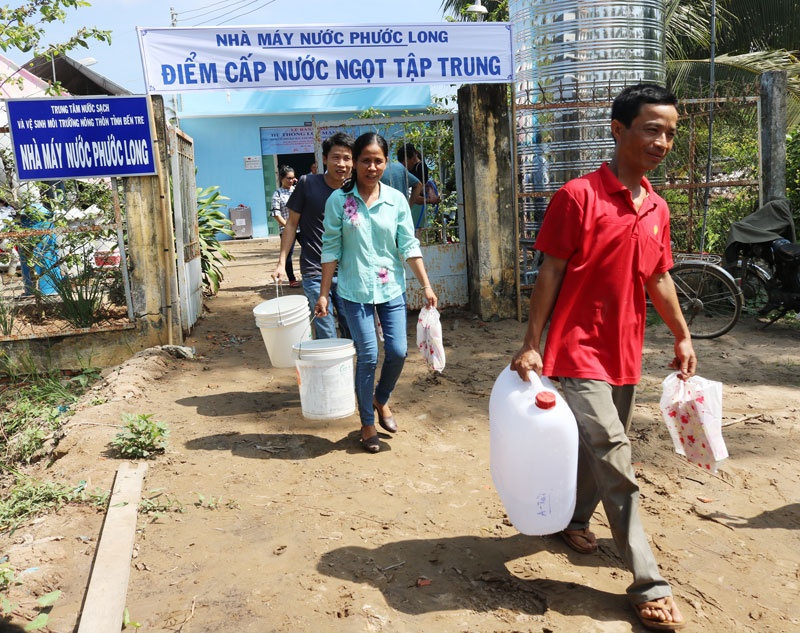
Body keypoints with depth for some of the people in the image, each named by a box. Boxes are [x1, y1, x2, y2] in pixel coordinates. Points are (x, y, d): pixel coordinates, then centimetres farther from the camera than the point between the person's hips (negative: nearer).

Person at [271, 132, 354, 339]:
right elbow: (292, 224, 1)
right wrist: (282, 262, -4)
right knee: (327, 339, -4)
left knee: (353, 334, 8)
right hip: (315, 273, -3)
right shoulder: (307, 184, -6)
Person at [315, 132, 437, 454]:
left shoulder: (397, 200, 1)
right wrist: (323, 293, -3)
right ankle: (367, 424, 17)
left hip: (391, 288, 2)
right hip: (355, 290, -2)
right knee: (368, 355, -2)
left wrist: (426, 286, -4)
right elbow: (331, 250, -2)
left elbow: (409, 246, 1)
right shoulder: (339, 200, -4)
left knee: (398, 351, 0)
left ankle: (381, 400, 32)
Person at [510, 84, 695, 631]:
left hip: (625, 355, 7)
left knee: (597, 449, 19)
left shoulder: (657, 209, 9)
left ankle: (575, 519, 44)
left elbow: (658, 279, 17)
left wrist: (682, 336, 15)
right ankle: (649, 585, 4)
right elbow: (550, 273, -11)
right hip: (579, 352, -7)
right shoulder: (579, 196, -11)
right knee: (615, 462, -6)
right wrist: (531, 343, -12)